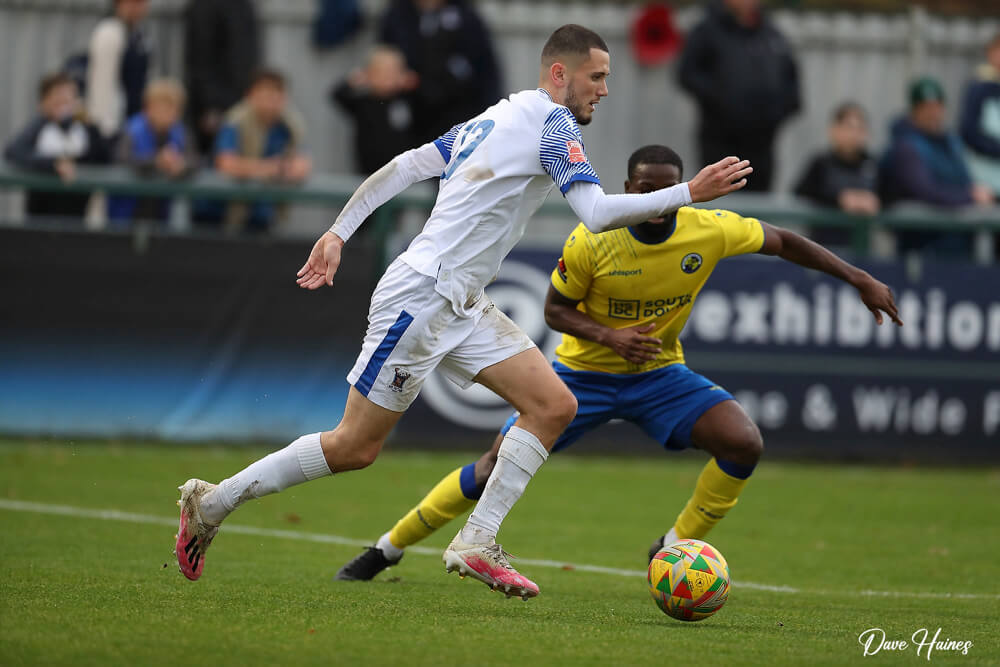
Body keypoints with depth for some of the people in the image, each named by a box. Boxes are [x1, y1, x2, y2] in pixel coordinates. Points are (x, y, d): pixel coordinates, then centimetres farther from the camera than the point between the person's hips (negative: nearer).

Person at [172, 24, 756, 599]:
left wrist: (339, 232, 15)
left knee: (555, 406, -1)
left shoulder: (495, 118, 15)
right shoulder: (550, 123, -12)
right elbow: (598, 214, -23)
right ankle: (213, 502, 10)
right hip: (420, 298, -10)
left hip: (460, 307, 10)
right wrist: (687, 194, -19)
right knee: (355, 448, -3)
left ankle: (476, 544, -1)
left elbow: (402, 167, 15)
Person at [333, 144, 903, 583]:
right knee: (497, 467, -7)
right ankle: (387, 550, 11)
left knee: (745, 442, -22)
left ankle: (674, 550, -3)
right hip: (584, 372, -2)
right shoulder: (591, 242, -22)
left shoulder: (711, 231, -18)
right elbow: (556, 309, -9)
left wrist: (862, 280, -5)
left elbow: (783, 241, -4)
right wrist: (609, 336, -28)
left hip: (659, 373, 2)